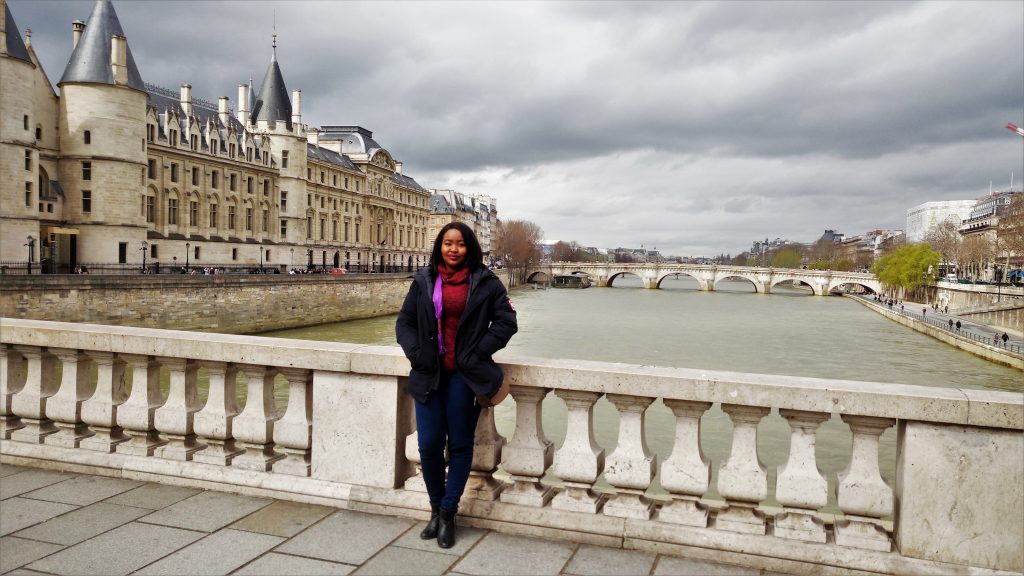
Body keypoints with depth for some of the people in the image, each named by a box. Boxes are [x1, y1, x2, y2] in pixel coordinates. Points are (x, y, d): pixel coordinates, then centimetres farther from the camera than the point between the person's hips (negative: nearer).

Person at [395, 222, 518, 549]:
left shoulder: (485, 282, -1)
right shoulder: (424, 281, 8)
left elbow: (506, 322, -2)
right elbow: (404, 322, 11)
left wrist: (477, 353, -10)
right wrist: (417, 353, -5)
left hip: (466, 376, -2)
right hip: (429, 375, 2)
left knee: (460, 445, 5)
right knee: (429, 444, 3)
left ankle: (447, 513, 20)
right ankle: (436, 508, 25)